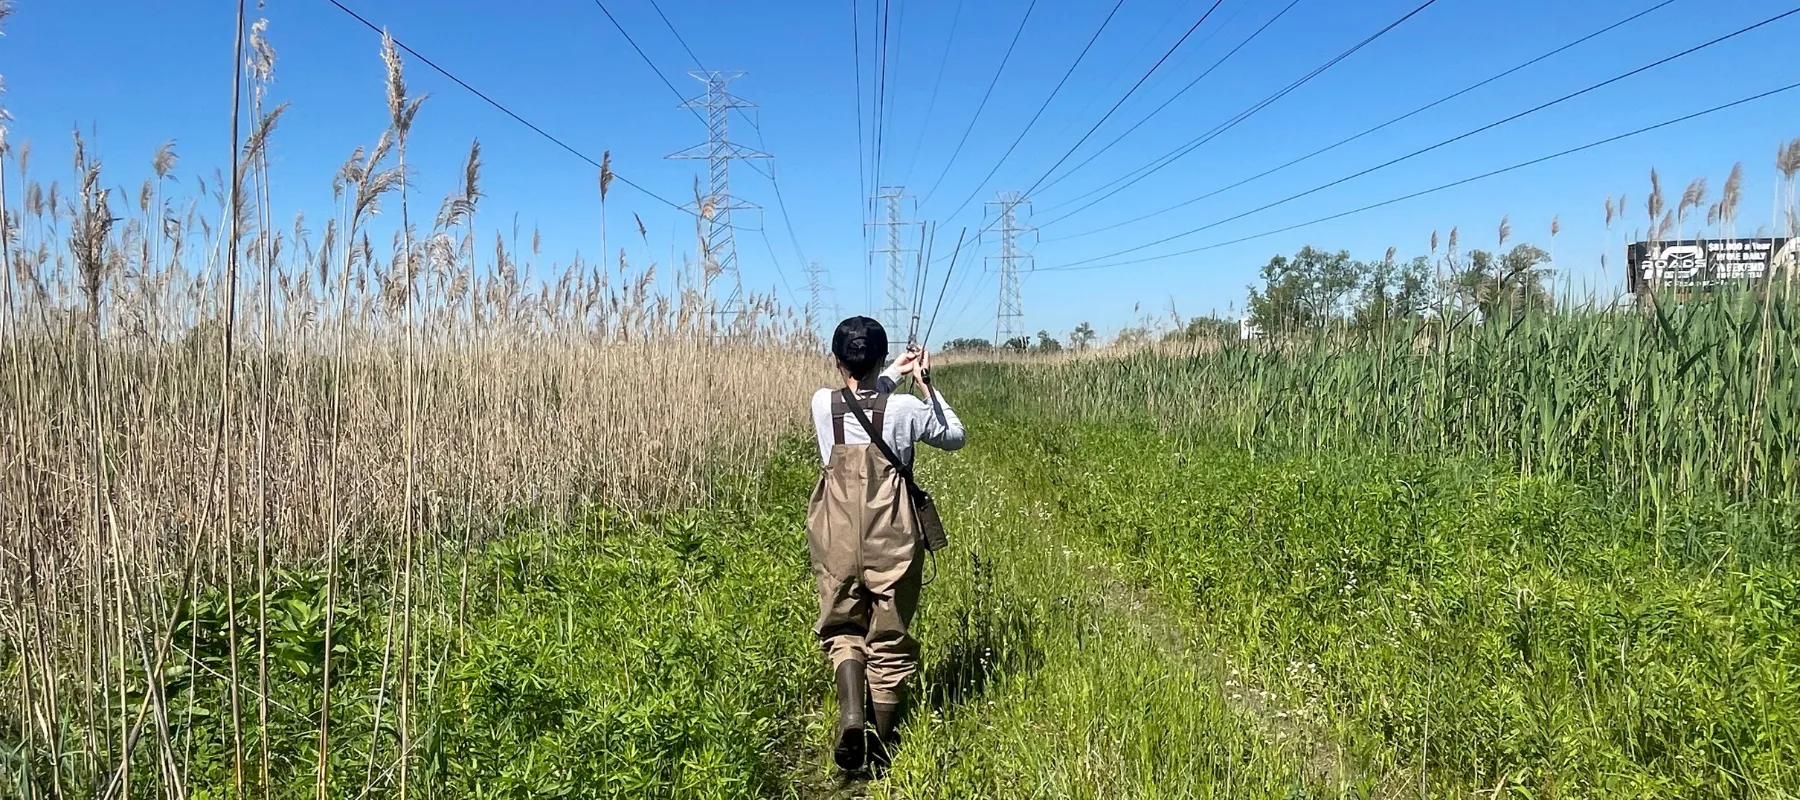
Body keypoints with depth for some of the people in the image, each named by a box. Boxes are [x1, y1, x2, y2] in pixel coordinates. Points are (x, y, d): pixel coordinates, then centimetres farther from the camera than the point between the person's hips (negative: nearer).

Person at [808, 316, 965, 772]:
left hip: (838, 543, 1)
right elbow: (955, 437, 10)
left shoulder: (822, 404, -5)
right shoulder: (906, 409, -10)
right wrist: (927, 384, 10)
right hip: (891, 543, -1)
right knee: (889, 642, 13)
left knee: (843, 630, 18)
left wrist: (893, 376, 24)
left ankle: (851, 715, -8)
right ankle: (882, 746, 21)